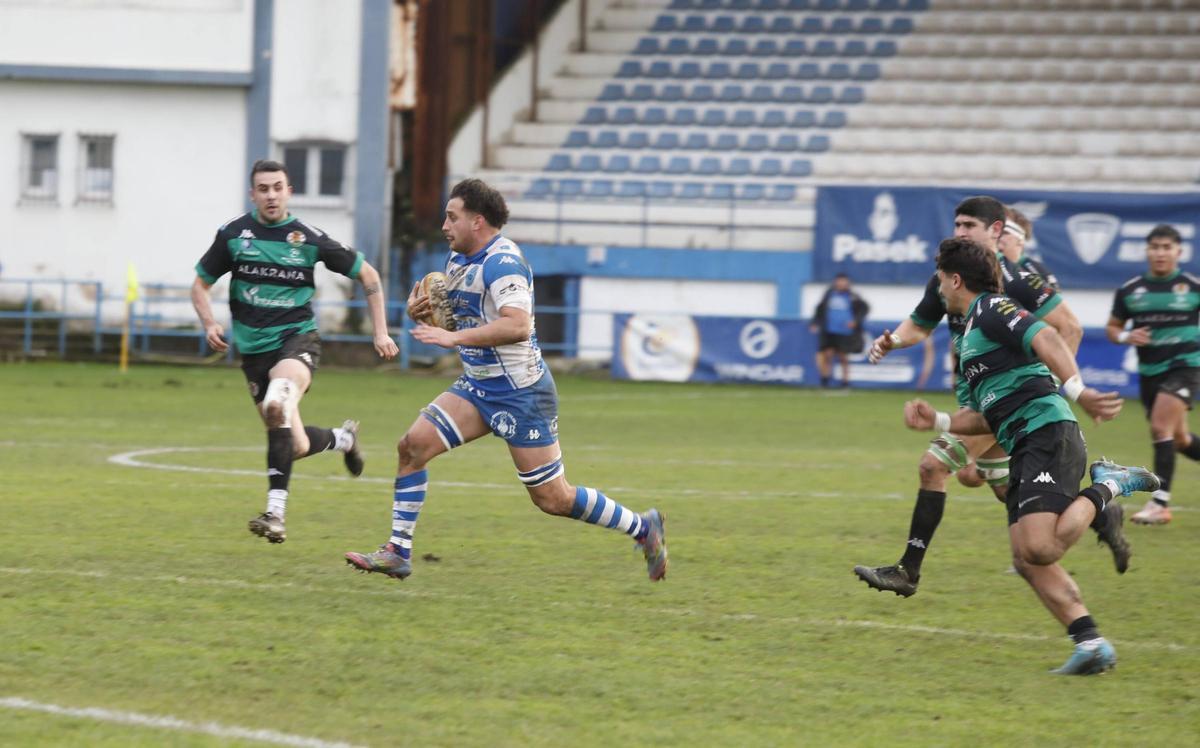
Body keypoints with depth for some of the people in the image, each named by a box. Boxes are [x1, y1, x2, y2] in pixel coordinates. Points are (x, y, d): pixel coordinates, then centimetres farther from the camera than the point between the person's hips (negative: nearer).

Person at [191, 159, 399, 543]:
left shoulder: (309, 239, -5)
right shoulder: (233, 234, 0)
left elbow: (367, 274, 7)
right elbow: (200, 283, 11)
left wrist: (381, 332, 2)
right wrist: (210, 324, -8)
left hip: (297, 338, -3)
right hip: (253, 348, 3)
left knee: (277, 404, -35)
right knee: (295, 446, 3)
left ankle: (276, 511, -36)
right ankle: (342, 438, 40)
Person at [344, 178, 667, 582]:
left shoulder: (502, 262, -20)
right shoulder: (458, 261, 10)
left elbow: (518, 326, -34)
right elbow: (450, 318, 22)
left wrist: (454, 337, -36)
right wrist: (421, 311, -1)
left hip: (520, 393, -9)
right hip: (477, 386, 9)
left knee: (553, 498, -3)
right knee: (413, 444, -6)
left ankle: (641, 527, 16)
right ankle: (398, 552, -2)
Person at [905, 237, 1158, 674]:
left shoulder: (992, 309, -2)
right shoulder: (971, 333, 28)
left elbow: (1045, 338, -20)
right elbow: (989, 417, 31)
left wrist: (1076, 390, -32)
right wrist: (937, 421, 22)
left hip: (1048, 432, -10)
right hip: (1024, 449, 10)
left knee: (1038, 547, -24)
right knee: (1026, 558, -3)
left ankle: (1104, 490, -3)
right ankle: (1090, 643, -8)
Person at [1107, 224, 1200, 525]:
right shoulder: (1129, 291, 2)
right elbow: (1112, 327, 11)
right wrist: (1125, 337, -10)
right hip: (1149, 371, 4)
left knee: (1161, 428, -20)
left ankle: (1160, 502, -17)